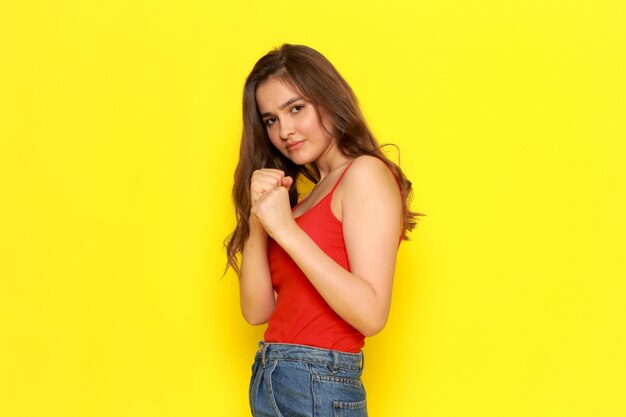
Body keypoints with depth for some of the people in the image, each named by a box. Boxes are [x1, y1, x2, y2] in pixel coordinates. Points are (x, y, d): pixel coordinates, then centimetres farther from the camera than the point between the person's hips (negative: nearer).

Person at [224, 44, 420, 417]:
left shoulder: (366, 173, -8)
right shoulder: (309, 194, 14)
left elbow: (371, 314, -20)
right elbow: (257, 310, 6)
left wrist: (286, 229, -19)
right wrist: (258, 218, -6)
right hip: (270, 385, 7)